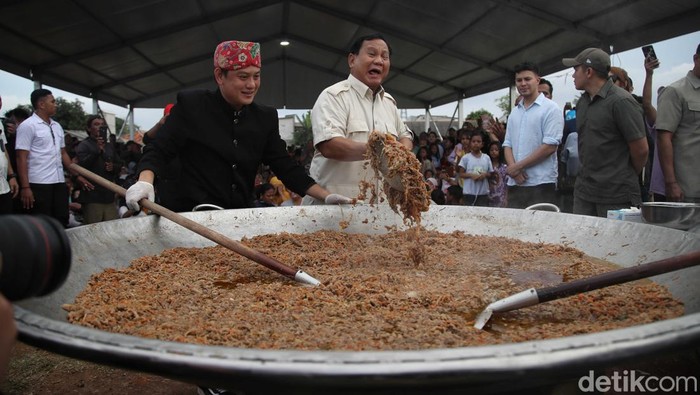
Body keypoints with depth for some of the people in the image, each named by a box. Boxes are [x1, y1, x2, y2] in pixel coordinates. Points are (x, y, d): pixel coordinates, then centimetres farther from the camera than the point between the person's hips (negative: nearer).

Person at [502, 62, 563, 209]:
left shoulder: (550, 108, -3)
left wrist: (518, 166, -10)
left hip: (541, 184, -6)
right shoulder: (514, 112, 16)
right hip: (515, 183, 6)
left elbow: (550, 146, -12)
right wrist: (513, 169, -7)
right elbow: (507, 144, 12)